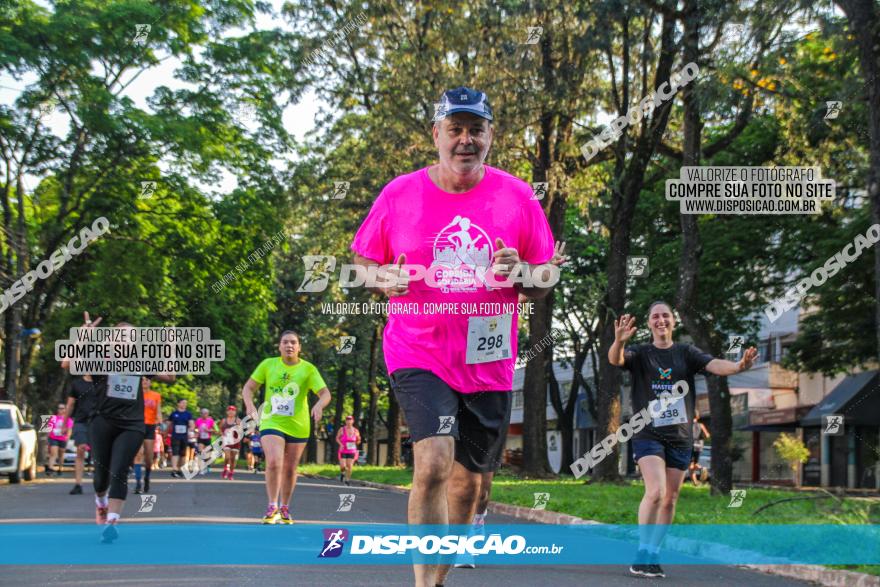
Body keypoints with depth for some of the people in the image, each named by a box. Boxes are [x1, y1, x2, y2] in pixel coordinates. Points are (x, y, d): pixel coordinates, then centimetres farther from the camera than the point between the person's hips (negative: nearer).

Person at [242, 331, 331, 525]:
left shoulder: (308, 369, -3)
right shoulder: (268, 364, -1)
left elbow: (325, 393, -8)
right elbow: (248, 388, 5)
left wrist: (318, 405, -30)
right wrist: (250, 405, -15)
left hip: (298, 426, 1)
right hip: (271, 422, -1)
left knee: (290, 469, 9)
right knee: (273, 463, -21)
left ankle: (284, 508, 28)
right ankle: (272, 507, -7)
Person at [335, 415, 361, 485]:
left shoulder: (355, 431, 0)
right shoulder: (342, 429, -5)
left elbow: (358, 441, 10)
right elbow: (337, 438, 6)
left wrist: (357, 442, -13)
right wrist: (340, 444, -10)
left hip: (352, 451, 1)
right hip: (343, 451, -1)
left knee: (349, 466, -4)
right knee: (343, 466, -10)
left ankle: (347, 480, 13)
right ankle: (342, 473, 24)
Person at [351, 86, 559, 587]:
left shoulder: (518, 197, 2)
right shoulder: (399, 194, 0)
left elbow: (548, 277, 7)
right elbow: (363, 264, 8)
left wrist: (524, 274, -16)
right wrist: (384, 279, -14)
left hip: (490, 362, 3)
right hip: (419, 354, -2)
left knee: (468, 482, 12)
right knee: (434, 463, -22)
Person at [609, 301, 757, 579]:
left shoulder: (687, 353, 7)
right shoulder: (640, 354, 2)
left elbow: (714, 365, -8)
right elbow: (615, 359, -18)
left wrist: (738, 366, -30)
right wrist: (619, 341, -41)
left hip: (680, 437, 3)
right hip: (648, 434, -3)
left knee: (670, 499, 6)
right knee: (655, 491, -20)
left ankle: (653, 555, 19)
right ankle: (642, 554, -9)